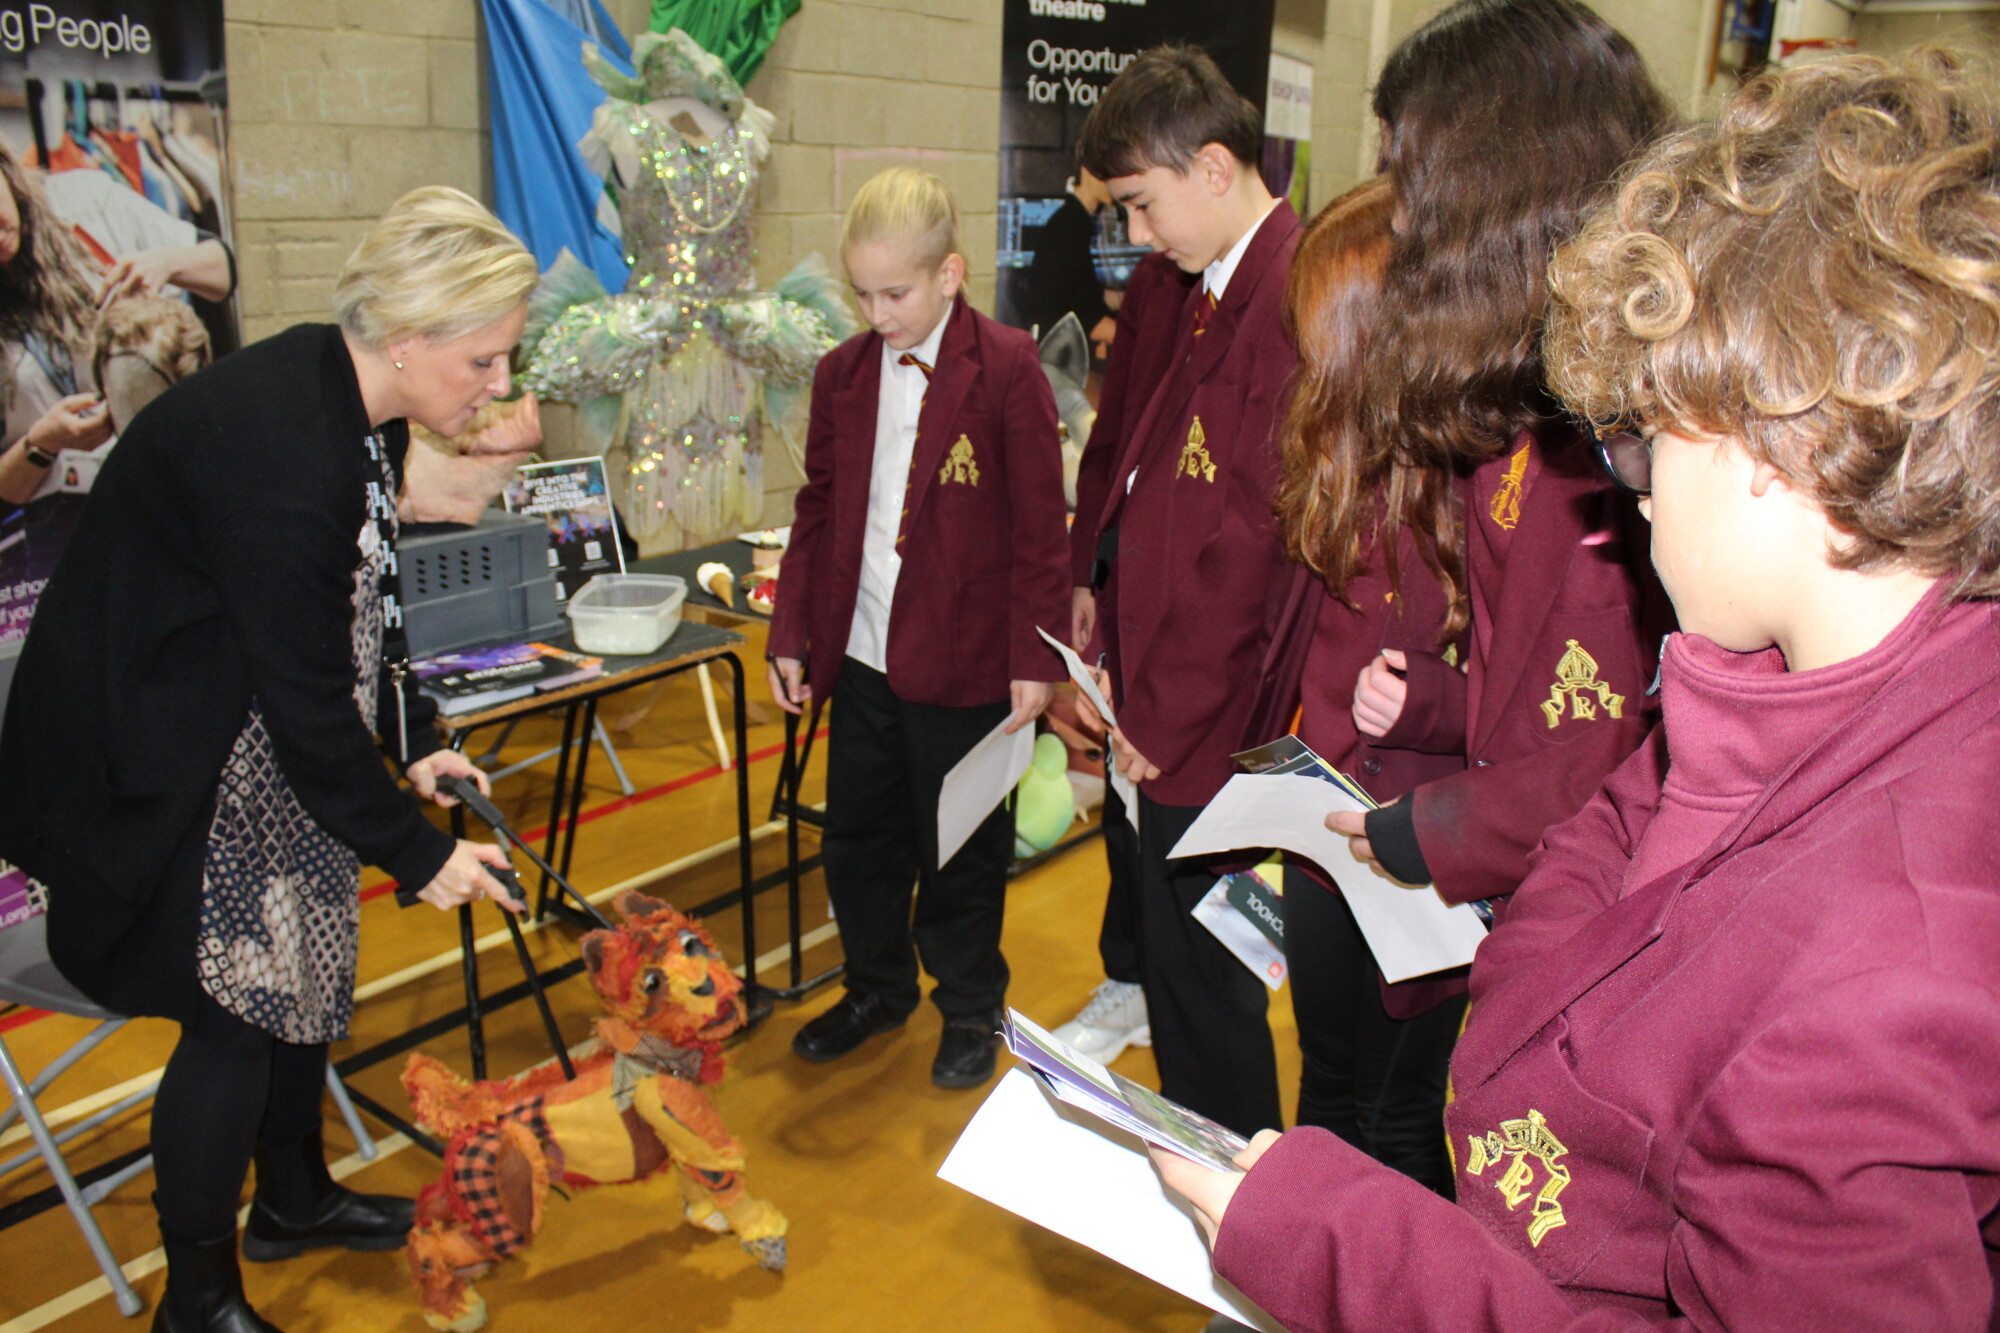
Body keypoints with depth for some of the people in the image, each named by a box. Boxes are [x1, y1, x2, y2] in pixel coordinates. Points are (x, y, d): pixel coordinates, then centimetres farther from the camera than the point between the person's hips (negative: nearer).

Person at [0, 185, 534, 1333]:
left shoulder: (350, 400, -3)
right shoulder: (279, 451, -32)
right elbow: (306, 703, -27)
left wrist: (414, 742, 4)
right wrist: (416, 852, -17)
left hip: (259, 729, 9)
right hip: (162, 756, -9)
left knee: (304, 961, 17)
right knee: (238, 1009, -2)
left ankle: (296, 1197, 40)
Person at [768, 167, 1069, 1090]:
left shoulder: (1007, 368, -10)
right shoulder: (843, 372, 5)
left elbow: (1039, 524, -9)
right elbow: (818, 512, 11)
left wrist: (1033, 658, -11)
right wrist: (792, 636, 8)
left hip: (965, 663, -5)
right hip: (861, 656, 5)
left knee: (962, 852, 10)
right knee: (857, 840, 17)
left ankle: (971, 1010, 32)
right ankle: (877, 988, 39)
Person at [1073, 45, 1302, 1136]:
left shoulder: (1294, 301, -21)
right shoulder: (1215, 292, 11)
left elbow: (1251, 543, -23)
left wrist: (1164, 719, -16)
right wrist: (1109, 605, 9)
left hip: (1207, 731, -9)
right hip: (1170, 714, 9)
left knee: (1201, 985, 7)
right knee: (1179, 967, 22)